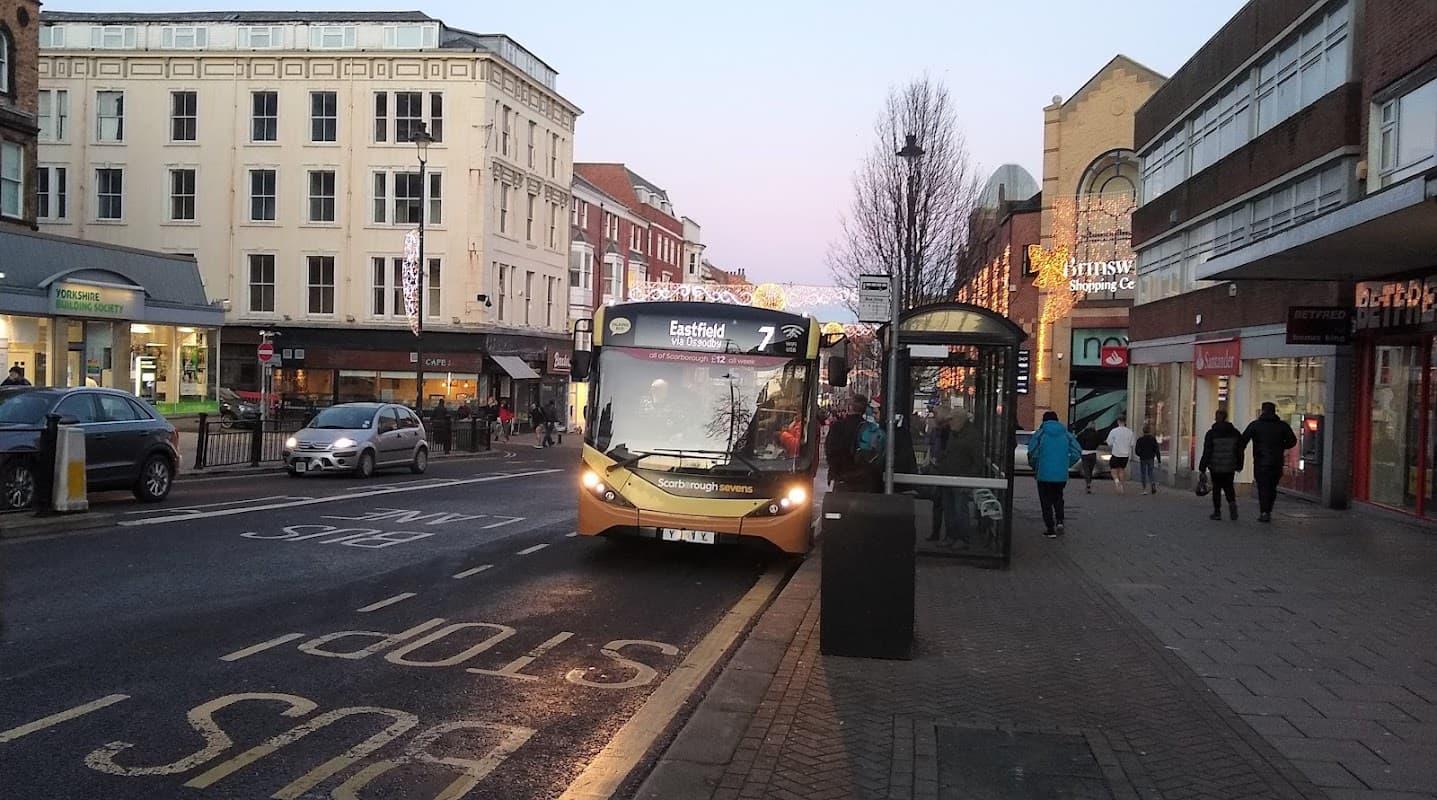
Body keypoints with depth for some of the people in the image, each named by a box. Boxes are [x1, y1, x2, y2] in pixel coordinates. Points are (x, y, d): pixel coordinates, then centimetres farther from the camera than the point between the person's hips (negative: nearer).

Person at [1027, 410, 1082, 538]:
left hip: (1044, 474, -3)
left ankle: (1051, 530, 5)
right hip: (1062, 475, 3)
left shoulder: (1040, 433, -4)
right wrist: (1067, 465, 9)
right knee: (1058, 498, 22)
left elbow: (1032, 451, -14)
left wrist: (1035, 467, 3)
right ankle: (1059, 522, 4)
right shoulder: (1066, 434, 7)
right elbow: (1077, 451, -1)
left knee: (1046, 503, 7)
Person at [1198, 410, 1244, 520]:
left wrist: (1202, 468, -5)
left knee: (1216, 488, 8)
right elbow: (1240, 451, 7)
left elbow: (1207, 452, -9)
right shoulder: (1235, 433, 3)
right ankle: (1232, 503, -10)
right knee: (1229, 486, 16)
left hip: (1215, 467, -2)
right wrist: (1239, 466, 16)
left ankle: (1217, 512, 8)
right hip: (1230, 467, 3)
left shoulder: (1211, 433, -9)